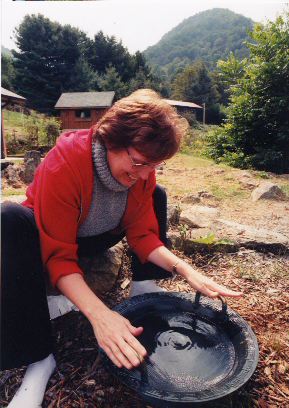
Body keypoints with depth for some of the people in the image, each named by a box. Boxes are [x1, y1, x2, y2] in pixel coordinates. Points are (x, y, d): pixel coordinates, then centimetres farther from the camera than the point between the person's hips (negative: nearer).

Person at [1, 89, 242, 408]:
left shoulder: (142, 170, -17)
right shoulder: (65, 163, -34)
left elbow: (142, 234, -15)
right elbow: (59, 256, -34)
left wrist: (185, 269, -31)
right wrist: (99, 314, -48)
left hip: (96, 237, 5)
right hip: (44, 237, -4)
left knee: (157, 196, -4)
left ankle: (144, 286, -9)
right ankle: (39, 358, -30)